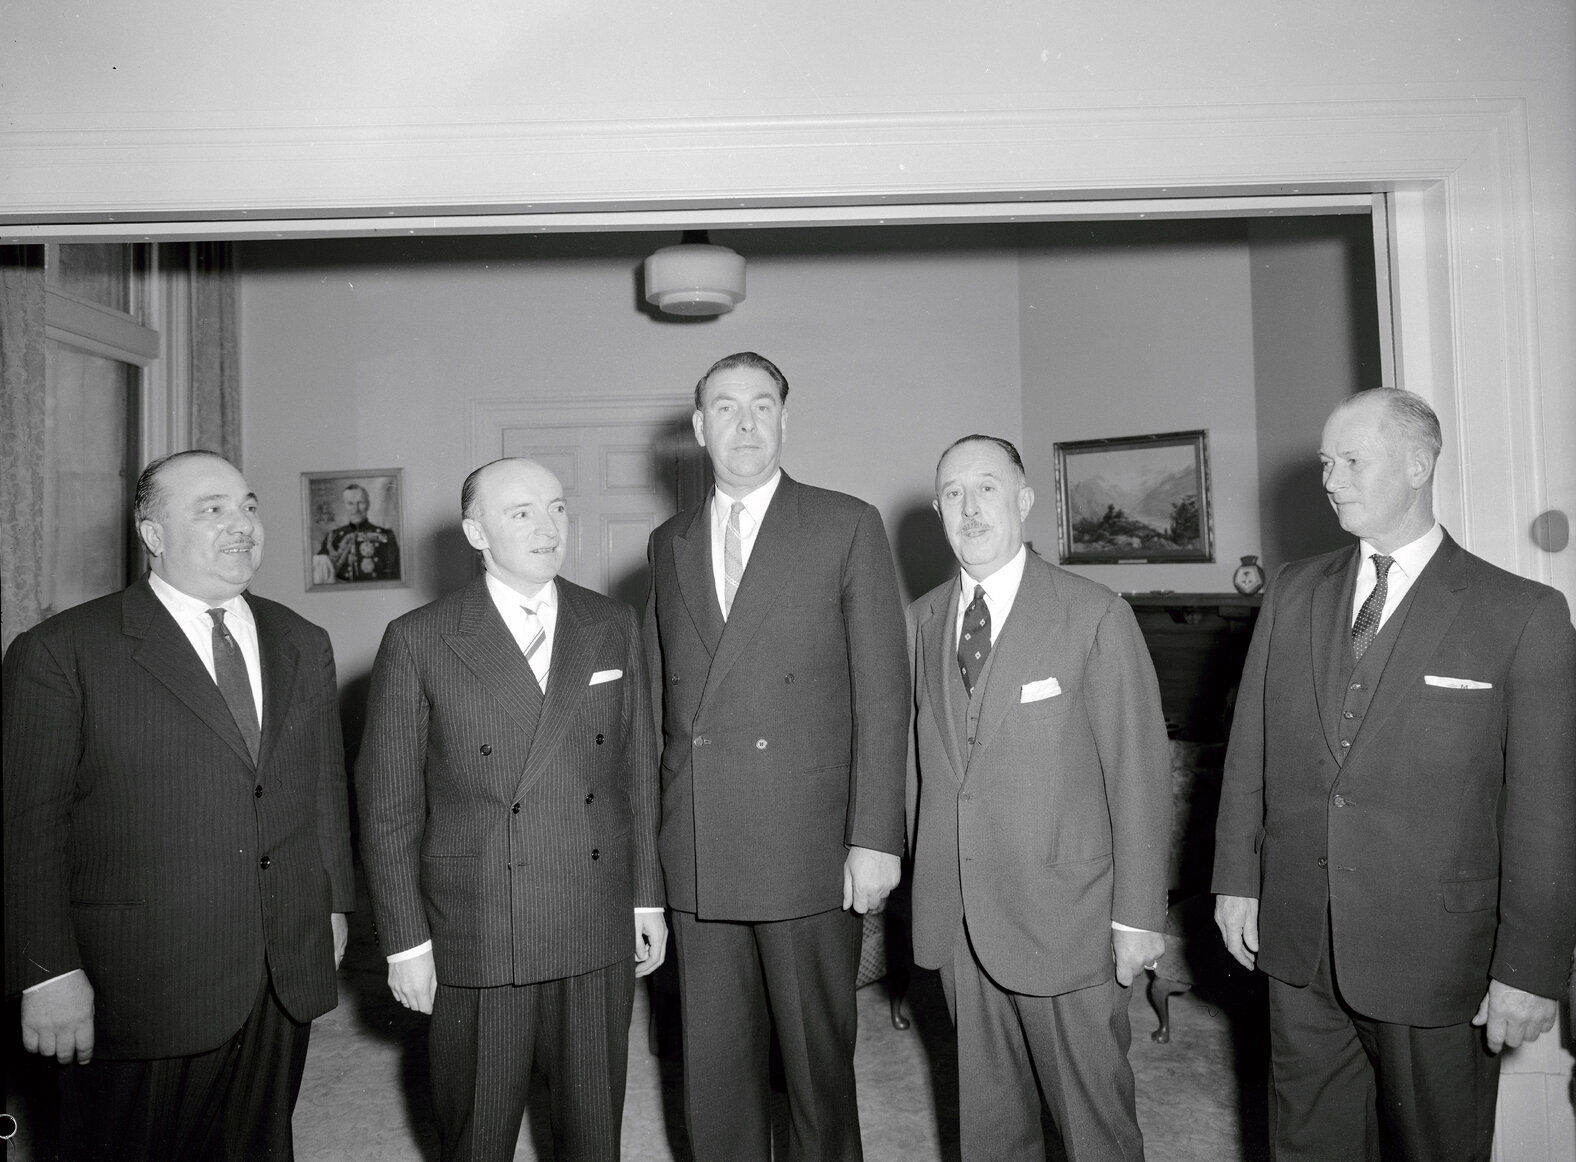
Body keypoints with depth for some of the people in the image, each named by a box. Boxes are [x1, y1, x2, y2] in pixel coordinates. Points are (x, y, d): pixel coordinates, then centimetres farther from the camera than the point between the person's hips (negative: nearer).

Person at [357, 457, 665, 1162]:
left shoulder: (615, 628, 4)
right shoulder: (418, 642, -6)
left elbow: (637, 770, 7)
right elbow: (388, 804, -4)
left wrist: (647, 898, 7)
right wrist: (405, 941, -5)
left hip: (601, 937, 3)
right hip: (476, 941, -2)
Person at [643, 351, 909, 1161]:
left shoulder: (847, 526, 0)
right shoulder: (668, 544, 13)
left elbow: (882, 693, -4)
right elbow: (658, 695, 12)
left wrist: (875, 837, -9)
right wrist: (650, 836, 6)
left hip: (809, 846, -3)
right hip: (696, 854, 4)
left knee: (818, 1056, 9)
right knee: (713, 1064, 12)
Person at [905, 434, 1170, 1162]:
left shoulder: (1095, 616, -8)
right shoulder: (921, 620, 7)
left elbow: (1139, 770, -8)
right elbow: (919, 755, 9)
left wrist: (1138, 915, -8)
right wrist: (924, 873, 4)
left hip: (1062, 914, -4)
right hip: (955, 917, 4)